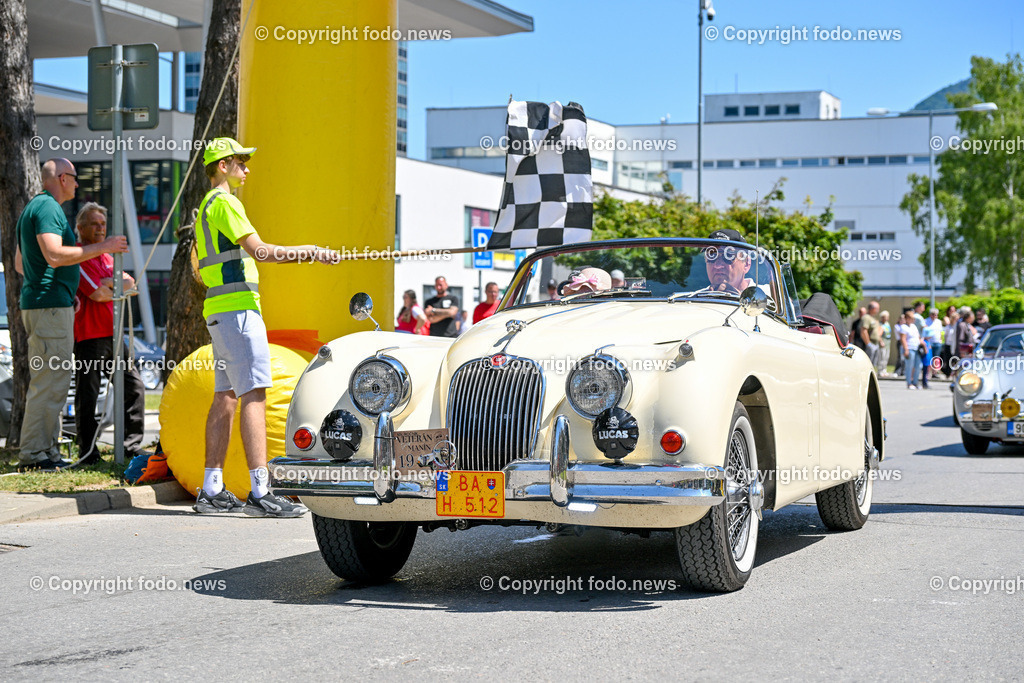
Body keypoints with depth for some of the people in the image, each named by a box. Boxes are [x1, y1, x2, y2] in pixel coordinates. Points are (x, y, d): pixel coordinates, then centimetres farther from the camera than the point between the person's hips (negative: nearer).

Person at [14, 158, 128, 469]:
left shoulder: (33, 207, 21)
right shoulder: (47, 207, -11)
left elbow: (20, 263, 26)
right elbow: (55, 255, -24)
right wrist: (101, 247, -19)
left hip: (39, 303, 11)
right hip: (50, 306, -11)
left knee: (49, 381, 12)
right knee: (50, 381, -10)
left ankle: (47, 450, 15)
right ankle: (34, 453, -9)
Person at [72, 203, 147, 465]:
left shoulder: (106, 256, 21)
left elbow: (130, 282, 9)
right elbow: (97, 294, -16)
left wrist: (109, 284, -8)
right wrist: (119, 289, 1)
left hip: (112, 334, 9)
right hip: (88, 335, -9)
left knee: (134, 386, 9)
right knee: (87, 395, -5)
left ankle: (131, 446, 16)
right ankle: (87, 452, 0)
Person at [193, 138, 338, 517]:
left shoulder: (206, 207, 23)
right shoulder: (225, 202, -8)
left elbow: (198, 269, 28)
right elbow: (259, 250, -18)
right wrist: (310, 253, -14)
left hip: (218, 310, 11)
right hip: (237, 308, -11)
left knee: (225, 397, 9)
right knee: (253, 395, -15)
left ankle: (212, 491, 9)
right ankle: (260, 493, -21)